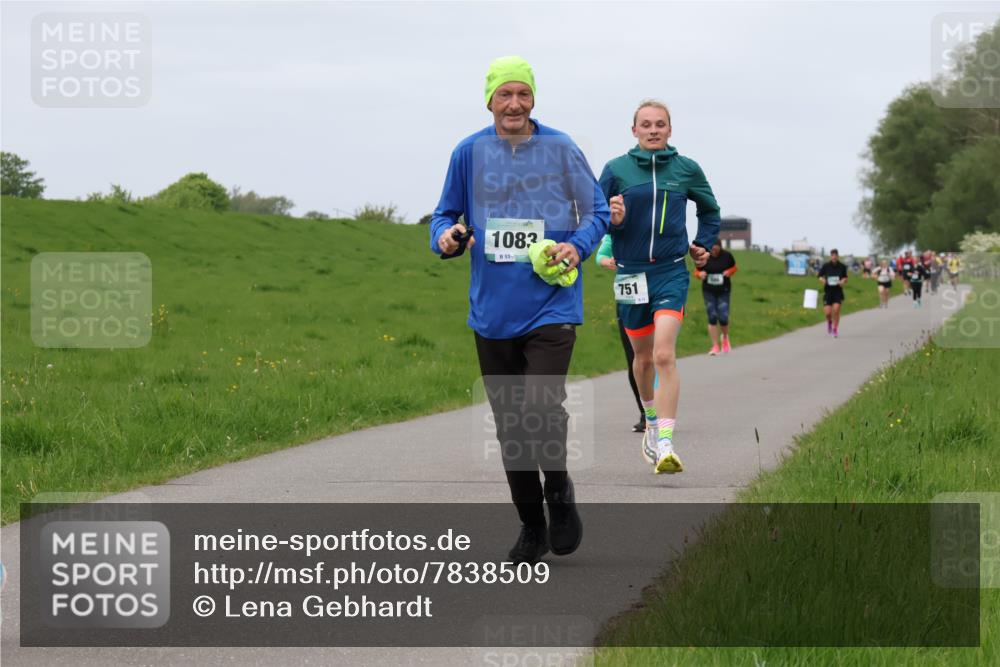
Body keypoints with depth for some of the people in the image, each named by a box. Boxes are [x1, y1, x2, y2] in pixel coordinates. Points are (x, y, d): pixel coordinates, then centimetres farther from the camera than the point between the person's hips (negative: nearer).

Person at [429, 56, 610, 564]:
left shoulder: (560, 149, 0)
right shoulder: (469, 153, 4)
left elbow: (597, 211, 7)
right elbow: (446, 214, 12)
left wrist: (579, 244, -13)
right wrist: (445, 236, -10)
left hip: (550, 307, -3)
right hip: (492, 311, 3)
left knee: (541, 412, -18)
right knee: (510, 427, 9)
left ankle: (559, 493, 10)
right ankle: (531, 527, 23)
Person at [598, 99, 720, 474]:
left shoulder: (687, 169, 3)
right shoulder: (616, 169, 0)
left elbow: (709, 209, 22)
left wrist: (703, 245, 12)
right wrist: (611, 219, -18)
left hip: (671, 273, -1)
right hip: (631, 272, 2)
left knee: (664, 355, -17)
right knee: (643, 356, 17)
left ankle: (665, 445, -22)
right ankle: (651, 420, 44)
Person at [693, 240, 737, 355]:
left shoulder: (727, 256, -5)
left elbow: (734, 268, 11)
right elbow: (696, 272, 4)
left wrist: (729, 272, -11)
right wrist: (700, 274, -19)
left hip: (723, 291, 0)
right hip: (708, 291, 0)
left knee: (723, 318, -6)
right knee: (712, 318, -3)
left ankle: (725, 338, 26)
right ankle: (715, 346, 4)